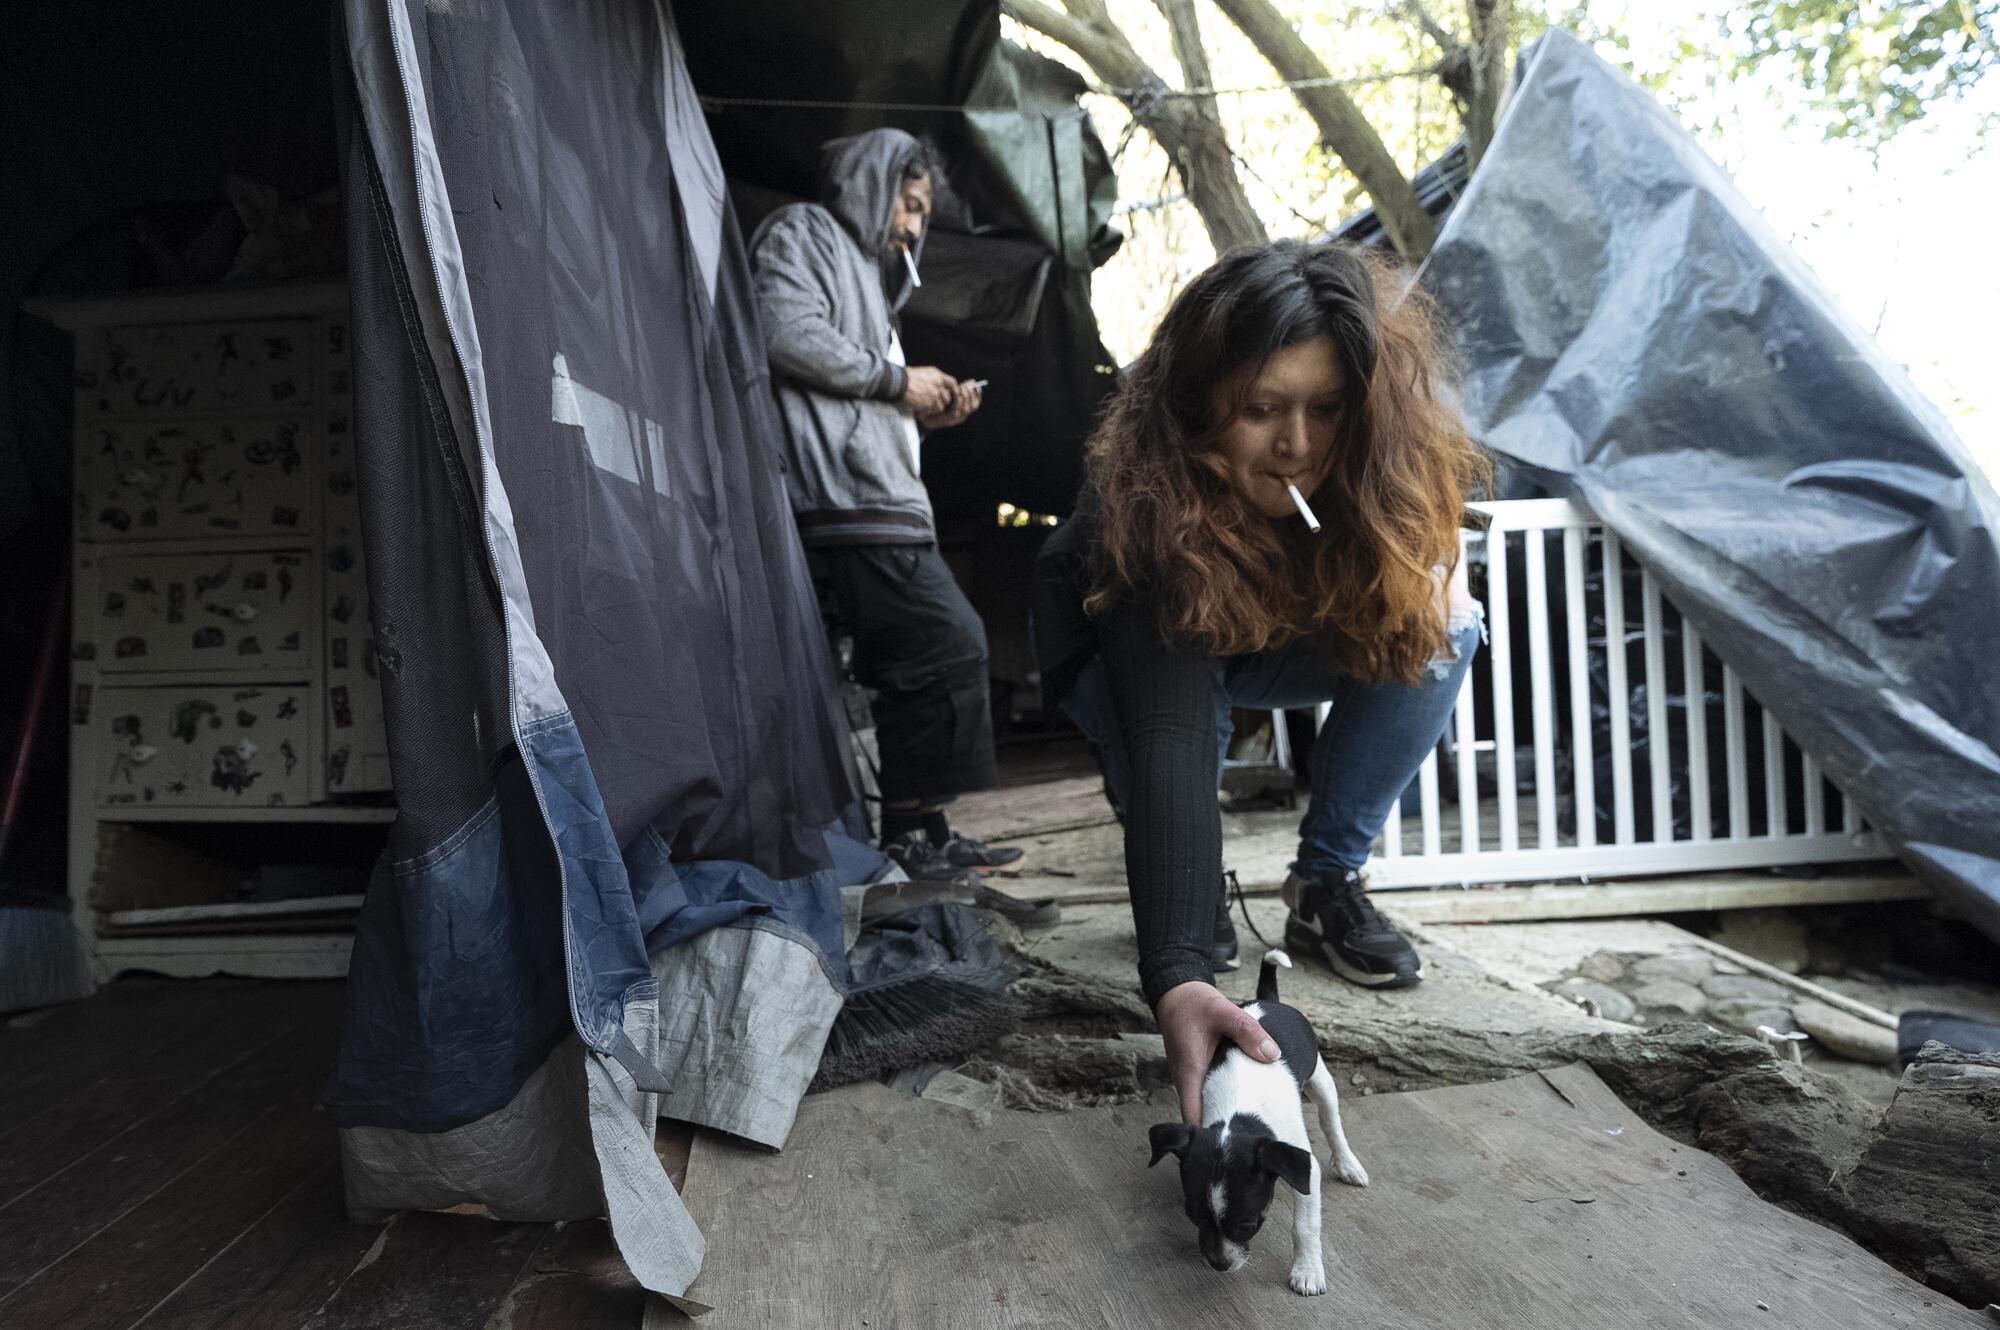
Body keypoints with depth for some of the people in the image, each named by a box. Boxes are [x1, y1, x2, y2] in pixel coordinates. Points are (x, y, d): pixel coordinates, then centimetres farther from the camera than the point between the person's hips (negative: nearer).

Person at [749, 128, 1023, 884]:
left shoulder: (863, 267, 35)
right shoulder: (803, 233, 7)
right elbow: (787, 334, -14)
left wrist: (928, 415, 15)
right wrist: (897, 379, -6)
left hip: (883, 497, 10)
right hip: (846, 496, -10)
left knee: (945, 648, 7)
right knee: (946, 644, -17)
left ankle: (922, 831, 12)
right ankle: (909, 832, -8)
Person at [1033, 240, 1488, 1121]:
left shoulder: (1384, 463, -25)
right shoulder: (1145, 502, -40)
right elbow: (1166, 736, -48)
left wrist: (1427, 574, -26)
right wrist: (1175, 974, -57)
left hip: (1276, 645, 4)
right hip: (1118, 651, -3)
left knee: (1439, 634, -21)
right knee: (1166, 705, -36)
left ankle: (1326, 889, -7)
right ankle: (1196, 905, -5)